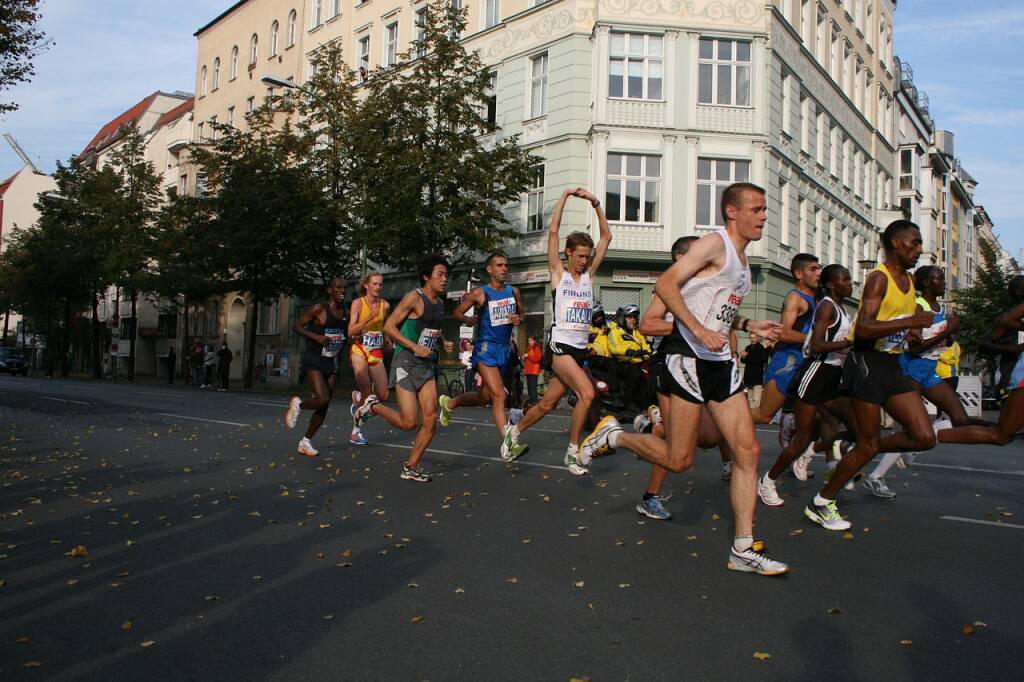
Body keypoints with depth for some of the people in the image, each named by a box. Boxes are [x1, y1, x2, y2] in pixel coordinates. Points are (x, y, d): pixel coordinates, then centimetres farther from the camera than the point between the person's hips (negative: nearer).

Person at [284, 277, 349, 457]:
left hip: (332, 363, 7)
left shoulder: (345, 315, 9)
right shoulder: (319, 309, -10)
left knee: (324, 407, 5)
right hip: (314, 361, -6)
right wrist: (316, 337, -21)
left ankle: (305, 442, 20)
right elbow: (296, 326, -9)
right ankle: (297, 404, 11)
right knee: (323, 400, -22)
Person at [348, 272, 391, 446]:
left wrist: (386, 339, 6)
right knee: (367, 394, -9)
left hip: (377, 353, 4)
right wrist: (369, 317, -22)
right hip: (360, 350, -4)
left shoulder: (385, 305, 4)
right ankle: (356, 432, 8)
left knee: (383, 396, -1)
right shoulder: (358, 303, -6)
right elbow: (350, 332, -13)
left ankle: (357, 397, 31)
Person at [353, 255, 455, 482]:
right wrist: (415, 347, -20)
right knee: (410, 422, -11)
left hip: (427, 366, 7)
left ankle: (411, 468, 12)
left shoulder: (440, 303, 13)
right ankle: (372, 406, 15)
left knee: (430, 420, -1)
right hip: (406, 364, -7)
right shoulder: (414, 297, -11)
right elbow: (389, 327, -13)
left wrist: (444, 343, 9)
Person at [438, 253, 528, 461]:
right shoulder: (479, 293, -6)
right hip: (486, 348, -6)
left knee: (484, 397, 17)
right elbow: (458, 311, 3)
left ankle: (449, 403, 43)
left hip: (505, 349, 6)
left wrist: (519, 319, -3)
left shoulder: (514, 291, 6)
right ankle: (508, 444, -19)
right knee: (499, 395, -18)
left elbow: (521, 312, 19)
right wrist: (466, 319, -18)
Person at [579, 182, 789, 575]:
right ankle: (613, 435, 19)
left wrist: (750, 326, 16)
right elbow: (665, 285, -18)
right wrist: (699, 330, -25)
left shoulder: (741, 257, 20)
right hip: (690, 361, -9)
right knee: (678, 460, -5)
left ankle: (743, 550, 7)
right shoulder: (715, 244, -8)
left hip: (722, 365, 9)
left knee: (748, 450, 1)